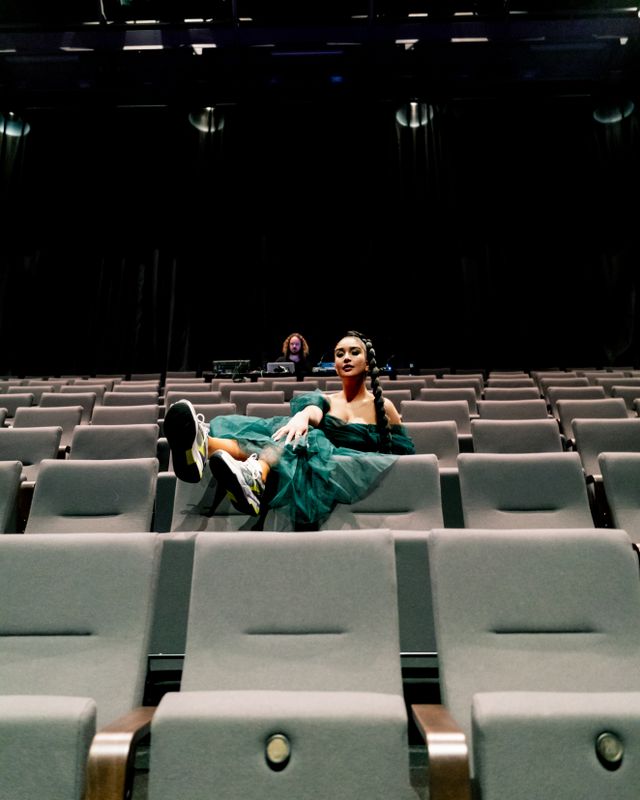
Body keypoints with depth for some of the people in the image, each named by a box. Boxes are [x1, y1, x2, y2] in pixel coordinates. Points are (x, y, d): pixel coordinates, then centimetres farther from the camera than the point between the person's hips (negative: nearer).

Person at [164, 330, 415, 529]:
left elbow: (405, 451, 16)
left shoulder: (383, 406, 15)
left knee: (306, 443, -34)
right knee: (289, 434, -31)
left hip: (350, 474, -2)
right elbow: (314, 408, -9)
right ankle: (205, 444, -60)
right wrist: (304, 414, -31)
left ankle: (256, 473, -68)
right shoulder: (325, 399, 18)